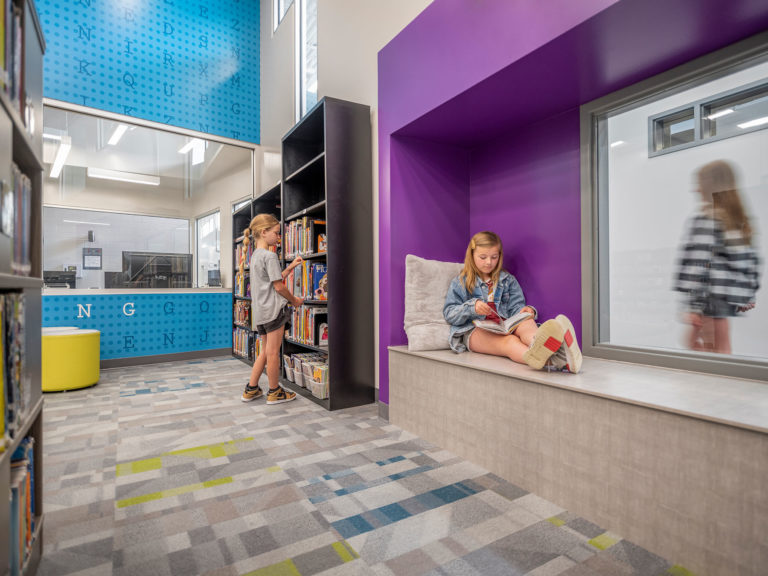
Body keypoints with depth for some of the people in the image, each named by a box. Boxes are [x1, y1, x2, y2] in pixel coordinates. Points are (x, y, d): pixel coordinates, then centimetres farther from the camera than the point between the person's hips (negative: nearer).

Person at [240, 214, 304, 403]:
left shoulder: (255, 255, 17)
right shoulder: (270, 256, -13)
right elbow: (278, 286, -13)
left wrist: (290, 267, 14)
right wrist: (294, 300, 0)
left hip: (260, 311, 10)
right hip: (273, 309, -9)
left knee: (265, 351, 18)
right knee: (273, 352, 1)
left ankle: (251, 389, 24)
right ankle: (274, 392, 13)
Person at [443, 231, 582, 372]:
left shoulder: (507, 279, 24)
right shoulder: (460, 283, 13)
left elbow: (515, 306, 15)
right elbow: (449, 314, 5)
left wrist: (525, 311, -11)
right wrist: (472, 307, -14)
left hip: (505, 325, 4)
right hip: (475, 330, -3)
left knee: (526, 323, -34)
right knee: (508, 341, -38)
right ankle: (547, 360, -70)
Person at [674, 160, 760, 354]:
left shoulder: (705, 218, -12)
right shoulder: (739, 218, 13)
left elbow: (698, 263, -19)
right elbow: (751, 259, 16)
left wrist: (693, 306, -19)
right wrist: (749, 296, 22)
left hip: (711, 293, -8)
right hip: (732, 297, 8)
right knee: (692, 340, 18)